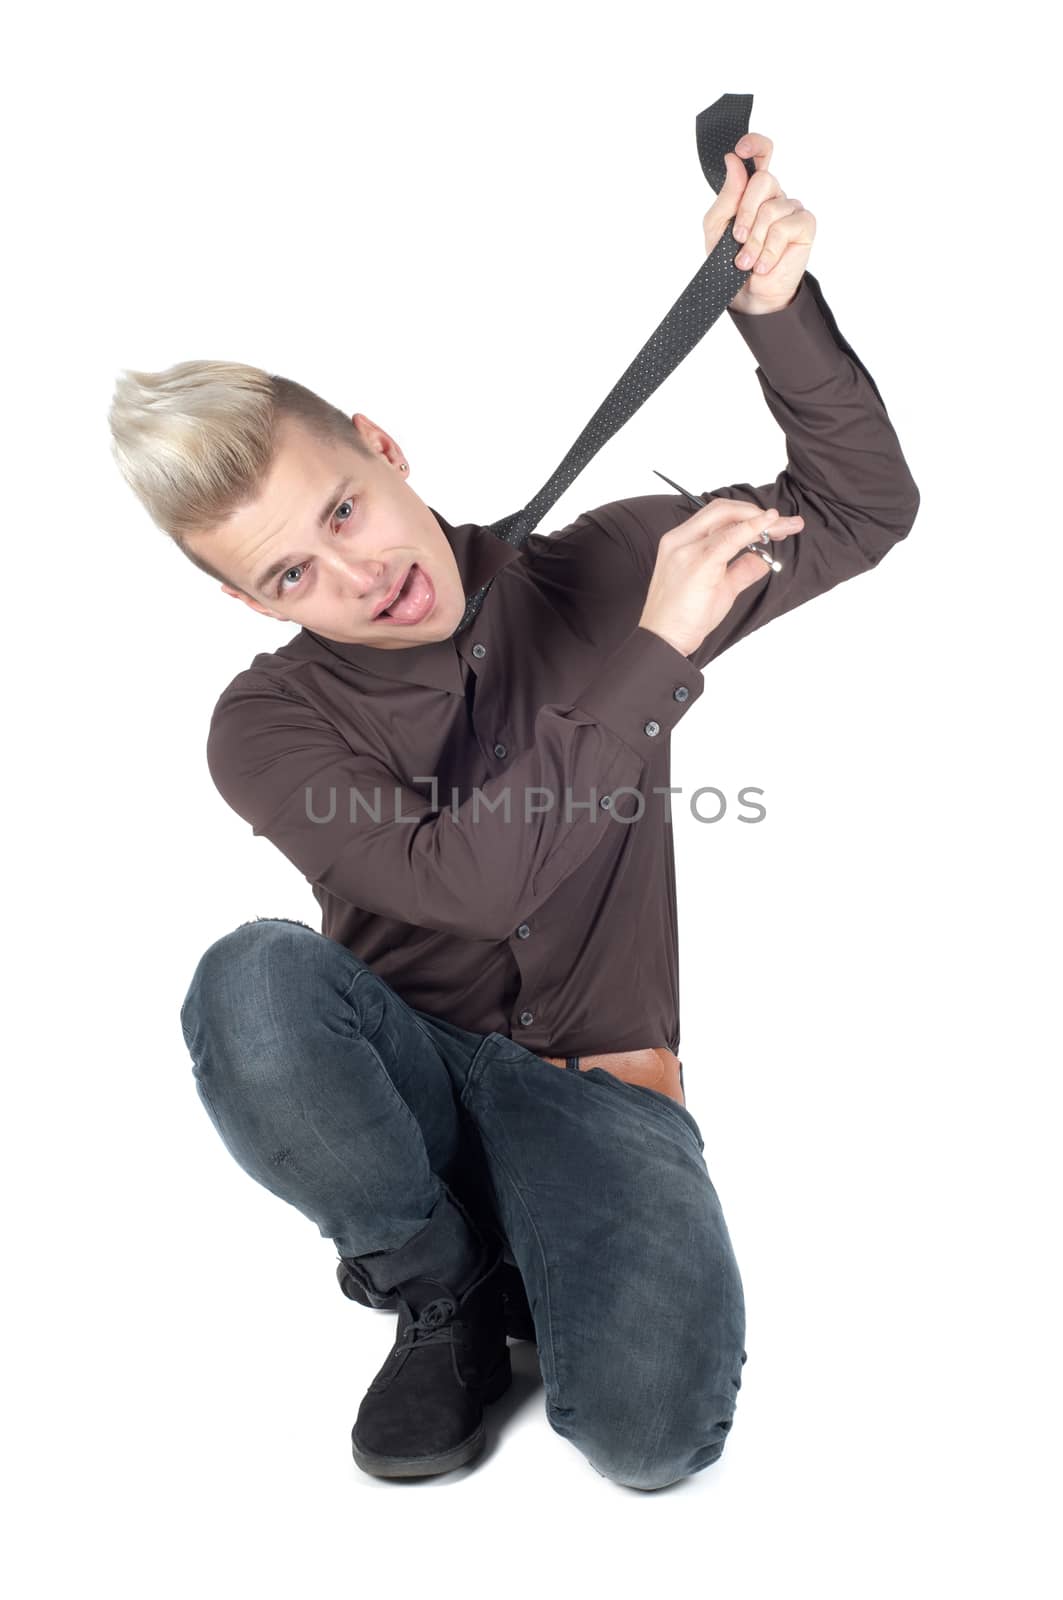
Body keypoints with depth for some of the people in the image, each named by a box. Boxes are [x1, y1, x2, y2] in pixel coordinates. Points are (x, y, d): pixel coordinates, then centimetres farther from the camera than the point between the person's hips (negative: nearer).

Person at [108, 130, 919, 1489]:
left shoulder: (598, 572, 0)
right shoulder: (268, 727, -8)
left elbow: (865, 509, 2)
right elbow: (471, 878, -23)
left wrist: (777, 307, -14)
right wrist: (659, 650, -23)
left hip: (593, 1091, 0)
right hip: (409, 1077, 1)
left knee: (649, 1430, -27)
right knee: (254, 981, -34)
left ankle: (528, 1272, 10)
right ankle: (446, 1293, -6)